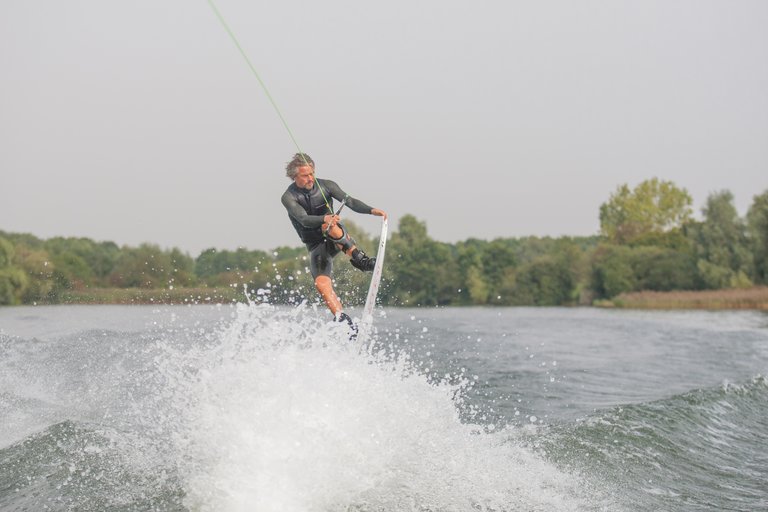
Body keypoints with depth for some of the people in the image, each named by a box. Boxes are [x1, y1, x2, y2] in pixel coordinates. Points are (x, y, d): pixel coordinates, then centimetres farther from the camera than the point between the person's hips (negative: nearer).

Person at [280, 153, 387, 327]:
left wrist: (371, 210, -32)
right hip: (316, 245, 0)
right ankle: (342, 319, -24)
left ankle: (358, 258, -36)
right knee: (321, 283, -23)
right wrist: (325, 218, -48)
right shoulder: (289, 197, -11)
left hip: (337, 239, 0)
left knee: (329, 227, -36)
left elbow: (349, 201, -13)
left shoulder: (325, 185, -4)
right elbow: (304, 219, -27)